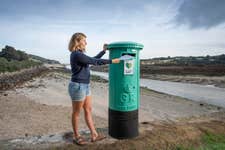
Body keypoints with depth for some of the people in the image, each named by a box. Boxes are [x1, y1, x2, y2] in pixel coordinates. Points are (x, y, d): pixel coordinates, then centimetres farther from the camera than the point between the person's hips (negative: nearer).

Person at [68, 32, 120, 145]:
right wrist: (112, 61, -10)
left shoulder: (79, 54, 12)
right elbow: (95, 62, -17)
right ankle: (76, 136, 26)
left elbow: (93, 60, 21)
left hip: (85, 86, 10)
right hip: (77, 86, -10)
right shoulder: (77, 55, -19)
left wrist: (104, 51, 24)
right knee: (76, 112, 7)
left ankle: (94, 135, 24)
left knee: (88, 110, 13)